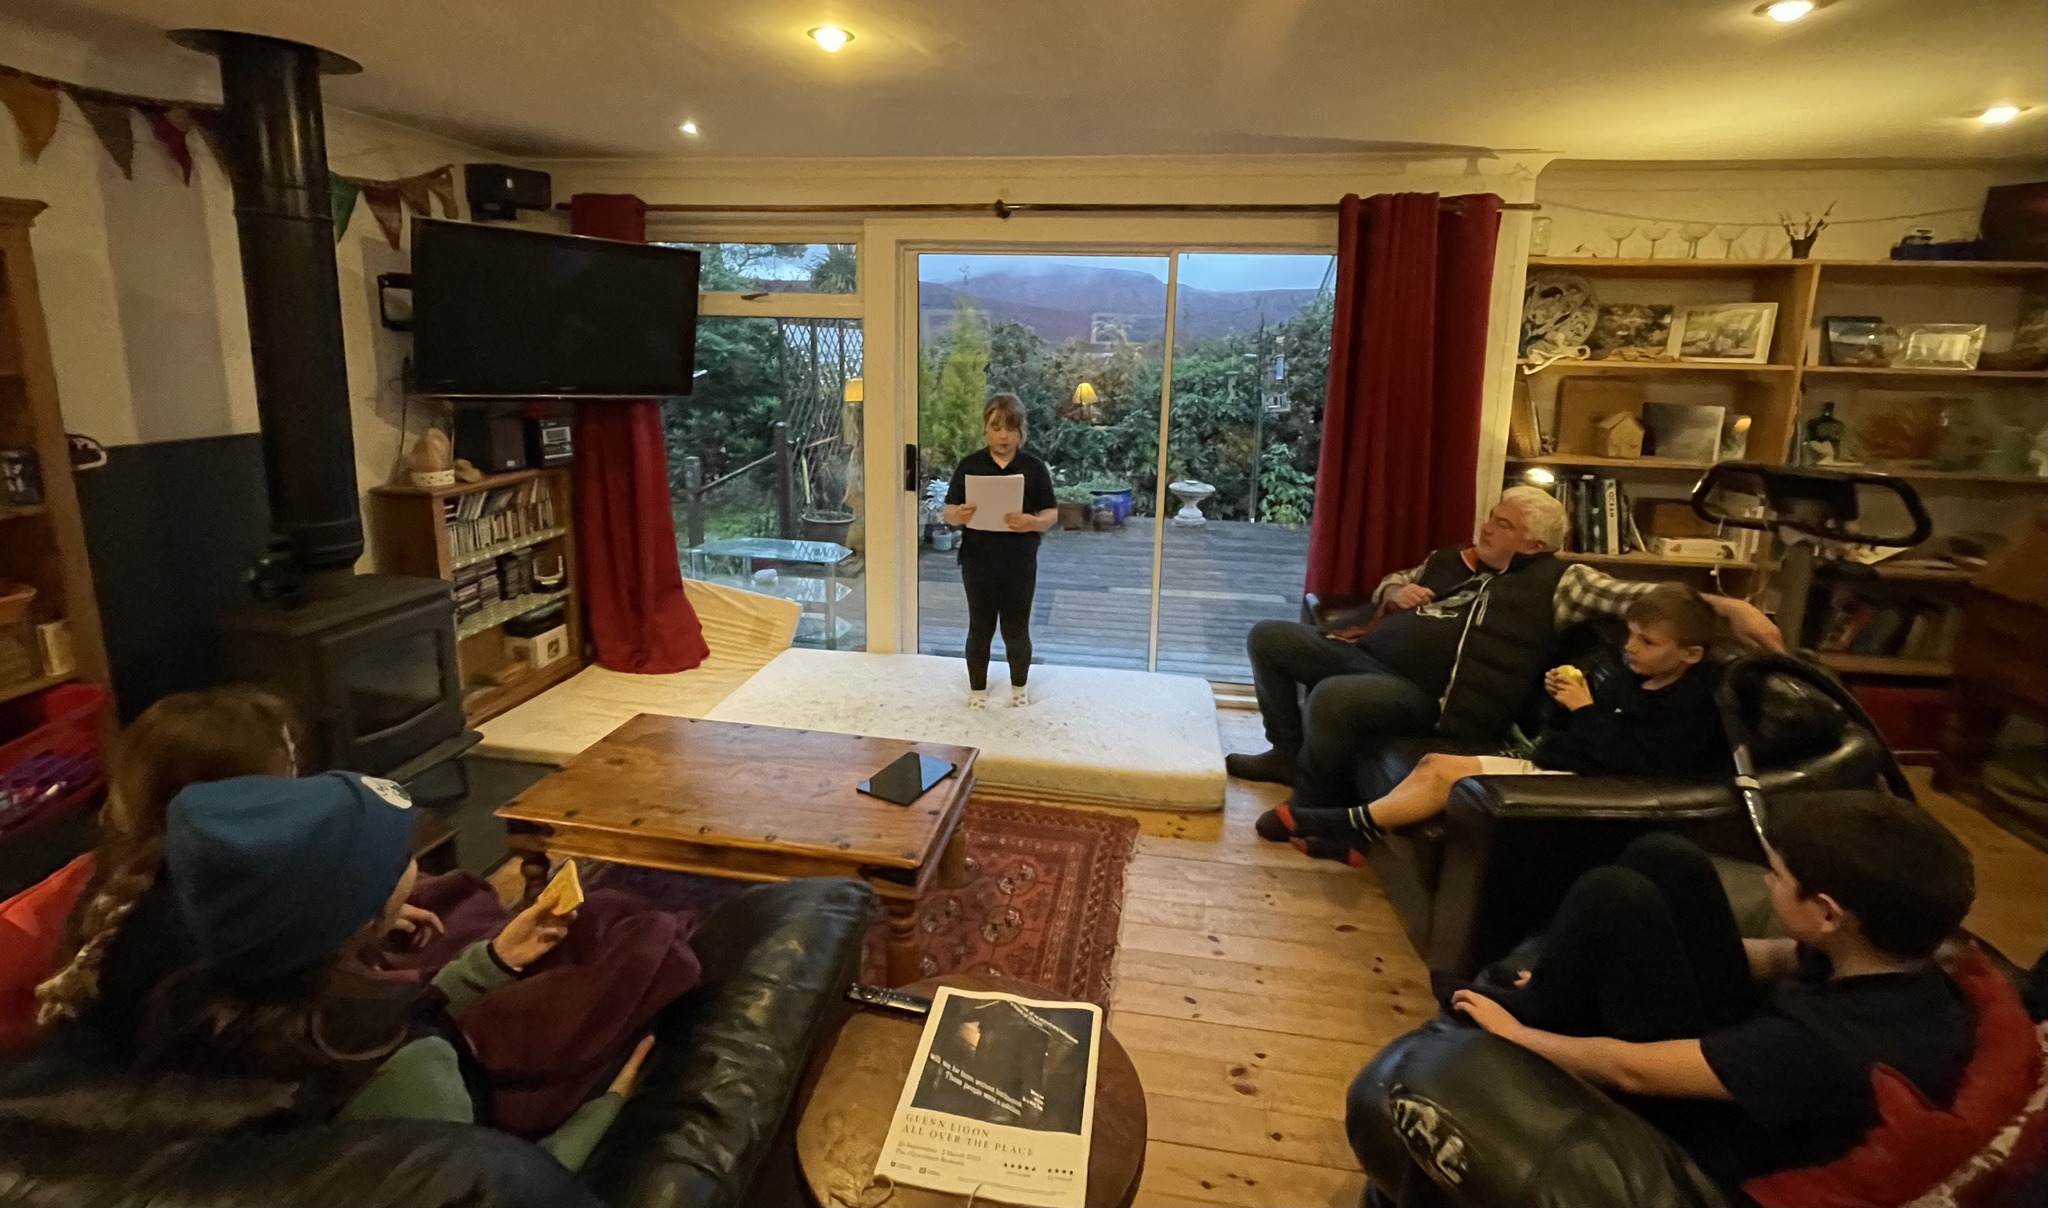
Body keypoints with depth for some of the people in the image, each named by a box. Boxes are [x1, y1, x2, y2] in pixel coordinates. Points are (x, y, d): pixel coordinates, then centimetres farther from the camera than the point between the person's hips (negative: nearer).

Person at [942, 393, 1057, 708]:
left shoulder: (1034, 467, -2)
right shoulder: (970, 465, -1)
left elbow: (1052, 513, -2)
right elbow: (948, 512, 0)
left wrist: (1033, 522, -23)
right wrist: (959, 515, -24)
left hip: (1019, 563, 0)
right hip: (978, 561, 0)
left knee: (1017, 628, 10)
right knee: (980, 627, 9)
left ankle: (1019, 686, 31)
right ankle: (977, 689, 26)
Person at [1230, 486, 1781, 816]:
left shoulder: (1556, 581, 2)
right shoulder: (1452, 560, 20)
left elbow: (1649, 595, -7)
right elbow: (1388, 583, 31)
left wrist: (1729, 605, -20)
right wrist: (1394, 592, 6)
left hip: (1421, 693, -8)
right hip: (1367, 651, 8)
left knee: (1332, 698, -35)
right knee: (1269, 637, 2)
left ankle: (1320, 810, -6)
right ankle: (1291, 754, 17)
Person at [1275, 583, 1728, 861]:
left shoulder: (1689, 707, -9)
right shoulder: (1626, 676, 15)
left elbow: (1635, 767, -21)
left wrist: (1585, 710, -19)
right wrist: (1562, 698, -1)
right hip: (1544, 763, 9)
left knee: (1446, 774, -20)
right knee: (1434, 761, -4)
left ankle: (1351, 824, -10)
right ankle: (1353, 838, -9)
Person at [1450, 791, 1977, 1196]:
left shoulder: (1830, 1045, -37)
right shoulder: (1898, 955, -14)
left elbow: (1632, 1069, -29)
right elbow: (1777, 958, 6)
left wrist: (1514, 1033, -11)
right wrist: (1584, 957, 7)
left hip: (1706, 1135, -7)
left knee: (1613, 896, -25)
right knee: (1663, 858, -6)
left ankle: (1526, 1015, 3)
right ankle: (1541, 1000, 9)